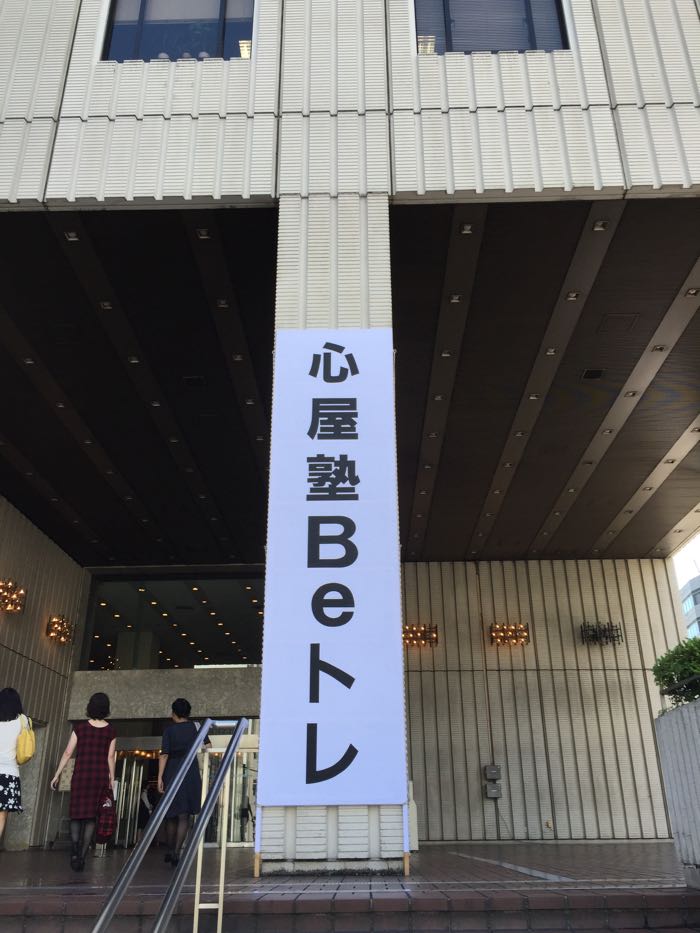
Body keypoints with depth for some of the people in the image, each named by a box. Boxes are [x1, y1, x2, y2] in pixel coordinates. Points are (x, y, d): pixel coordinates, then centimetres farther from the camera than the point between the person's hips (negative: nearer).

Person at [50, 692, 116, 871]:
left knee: (77, 814, 9)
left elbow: (67, 753, 0)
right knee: (91, 817, 8)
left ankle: (74, 849, -15)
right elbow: (110, 757, 3)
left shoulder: (80, 727, -1)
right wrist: (112, 779, 12)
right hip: (101, 777, 1)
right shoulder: (110, 731, 2)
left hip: (81, 776, -1)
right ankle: (82, 856, 4)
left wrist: (57, 775, 7)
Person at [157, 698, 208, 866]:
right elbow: (208, 746, 6)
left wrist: (160, 777, -9)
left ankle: (170, 851, 25)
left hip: (171, 772, 0)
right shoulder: (196, 726, 2)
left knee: (171, 815, 15)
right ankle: (176, 852, -6)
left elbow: (164, 754, -9)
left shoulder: (169, 729, -3)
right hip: (190, 773, 0)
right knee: (184, 816, 4)